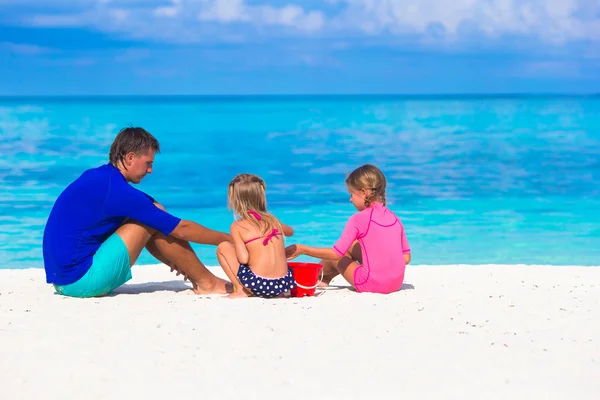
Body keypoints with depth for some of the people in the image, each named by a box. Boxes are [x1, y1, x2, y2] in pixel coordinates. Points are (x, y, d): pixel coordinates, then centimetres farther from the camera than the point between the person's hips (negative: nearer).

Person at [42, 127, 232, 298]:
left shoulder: (95, 178, 12)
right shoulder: (116, 190, -17)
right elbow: (181, 229, -10)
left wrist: (174, 260, 24)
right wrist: (229, 240, 0)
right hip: (81, 282, -9)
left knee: (151, 217, 13)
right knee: (154, 222, -8)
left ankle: (196, 277, 17)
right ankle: (207, 283, 3)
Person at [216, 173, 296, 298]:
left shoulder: (237, 227, -2)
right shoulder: (273, 220, 13)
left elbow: (243, 259, -12)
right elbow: (290, 231, 35)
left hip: (257, 285, -6)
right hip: (284, 284, 6)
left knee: (223, 247, 12)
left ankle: (241, 290, 5)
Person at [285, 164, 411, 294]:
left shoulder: (358, 219, -11)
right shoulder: (394, 218, 6)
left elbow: (336, 253, -10)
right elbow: (406, 258, 5)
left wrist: (301, 249, -2)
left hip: (371, 284, -6)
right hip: (396, 284, 6)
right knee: (351, 245, 23)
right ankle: (325, 278, 38)